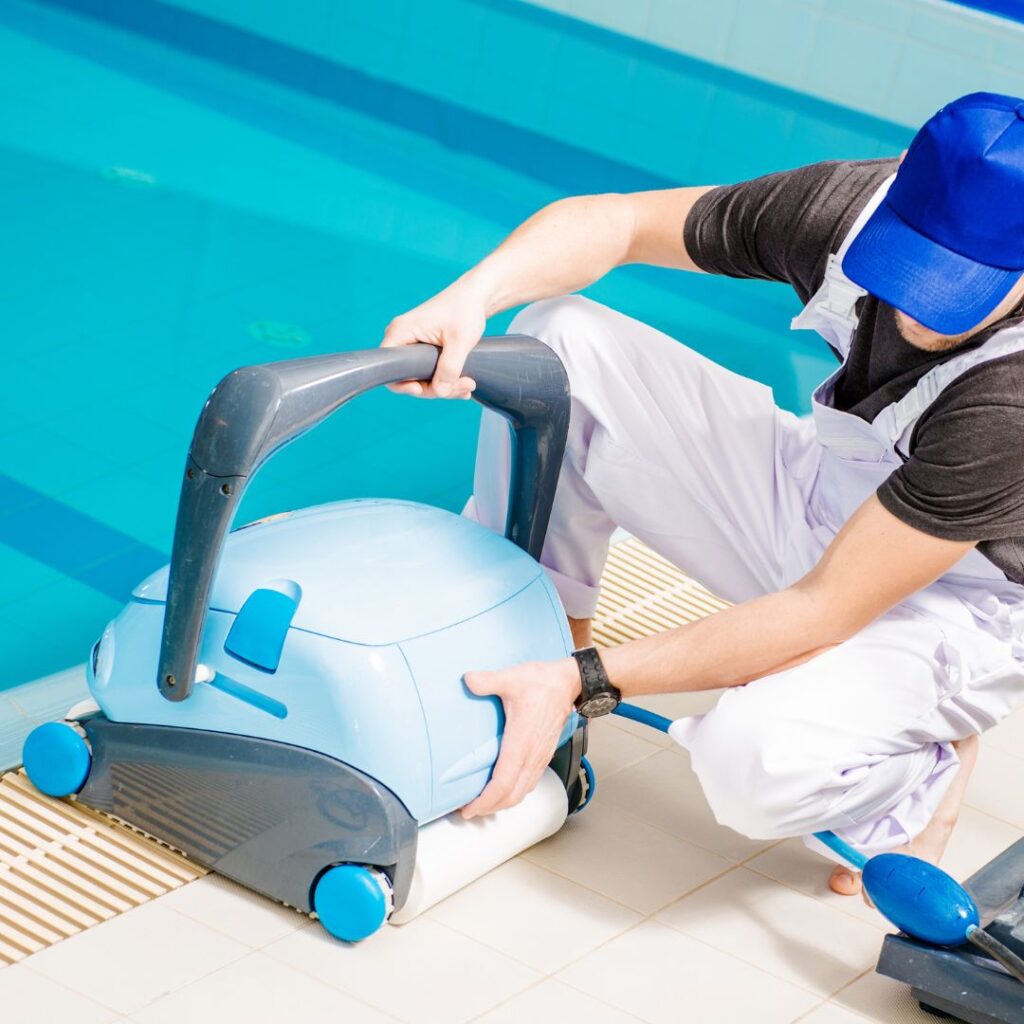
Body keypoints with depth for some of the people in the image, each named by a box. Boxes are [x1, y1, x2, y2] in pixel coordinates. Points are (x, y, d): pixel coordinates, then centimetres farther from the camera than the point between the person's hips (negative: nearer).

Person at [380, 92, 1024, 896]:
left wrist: (584, 684, -33)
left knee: (755, 759, -36)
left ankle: (922, 777, -1)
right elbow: (615, 222, -10)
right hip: (821, 490, 6)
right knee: (559, 340, -11)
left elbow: (823, 613, -33)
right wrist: (469, 298, -30)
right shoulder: (853, 203, -22)